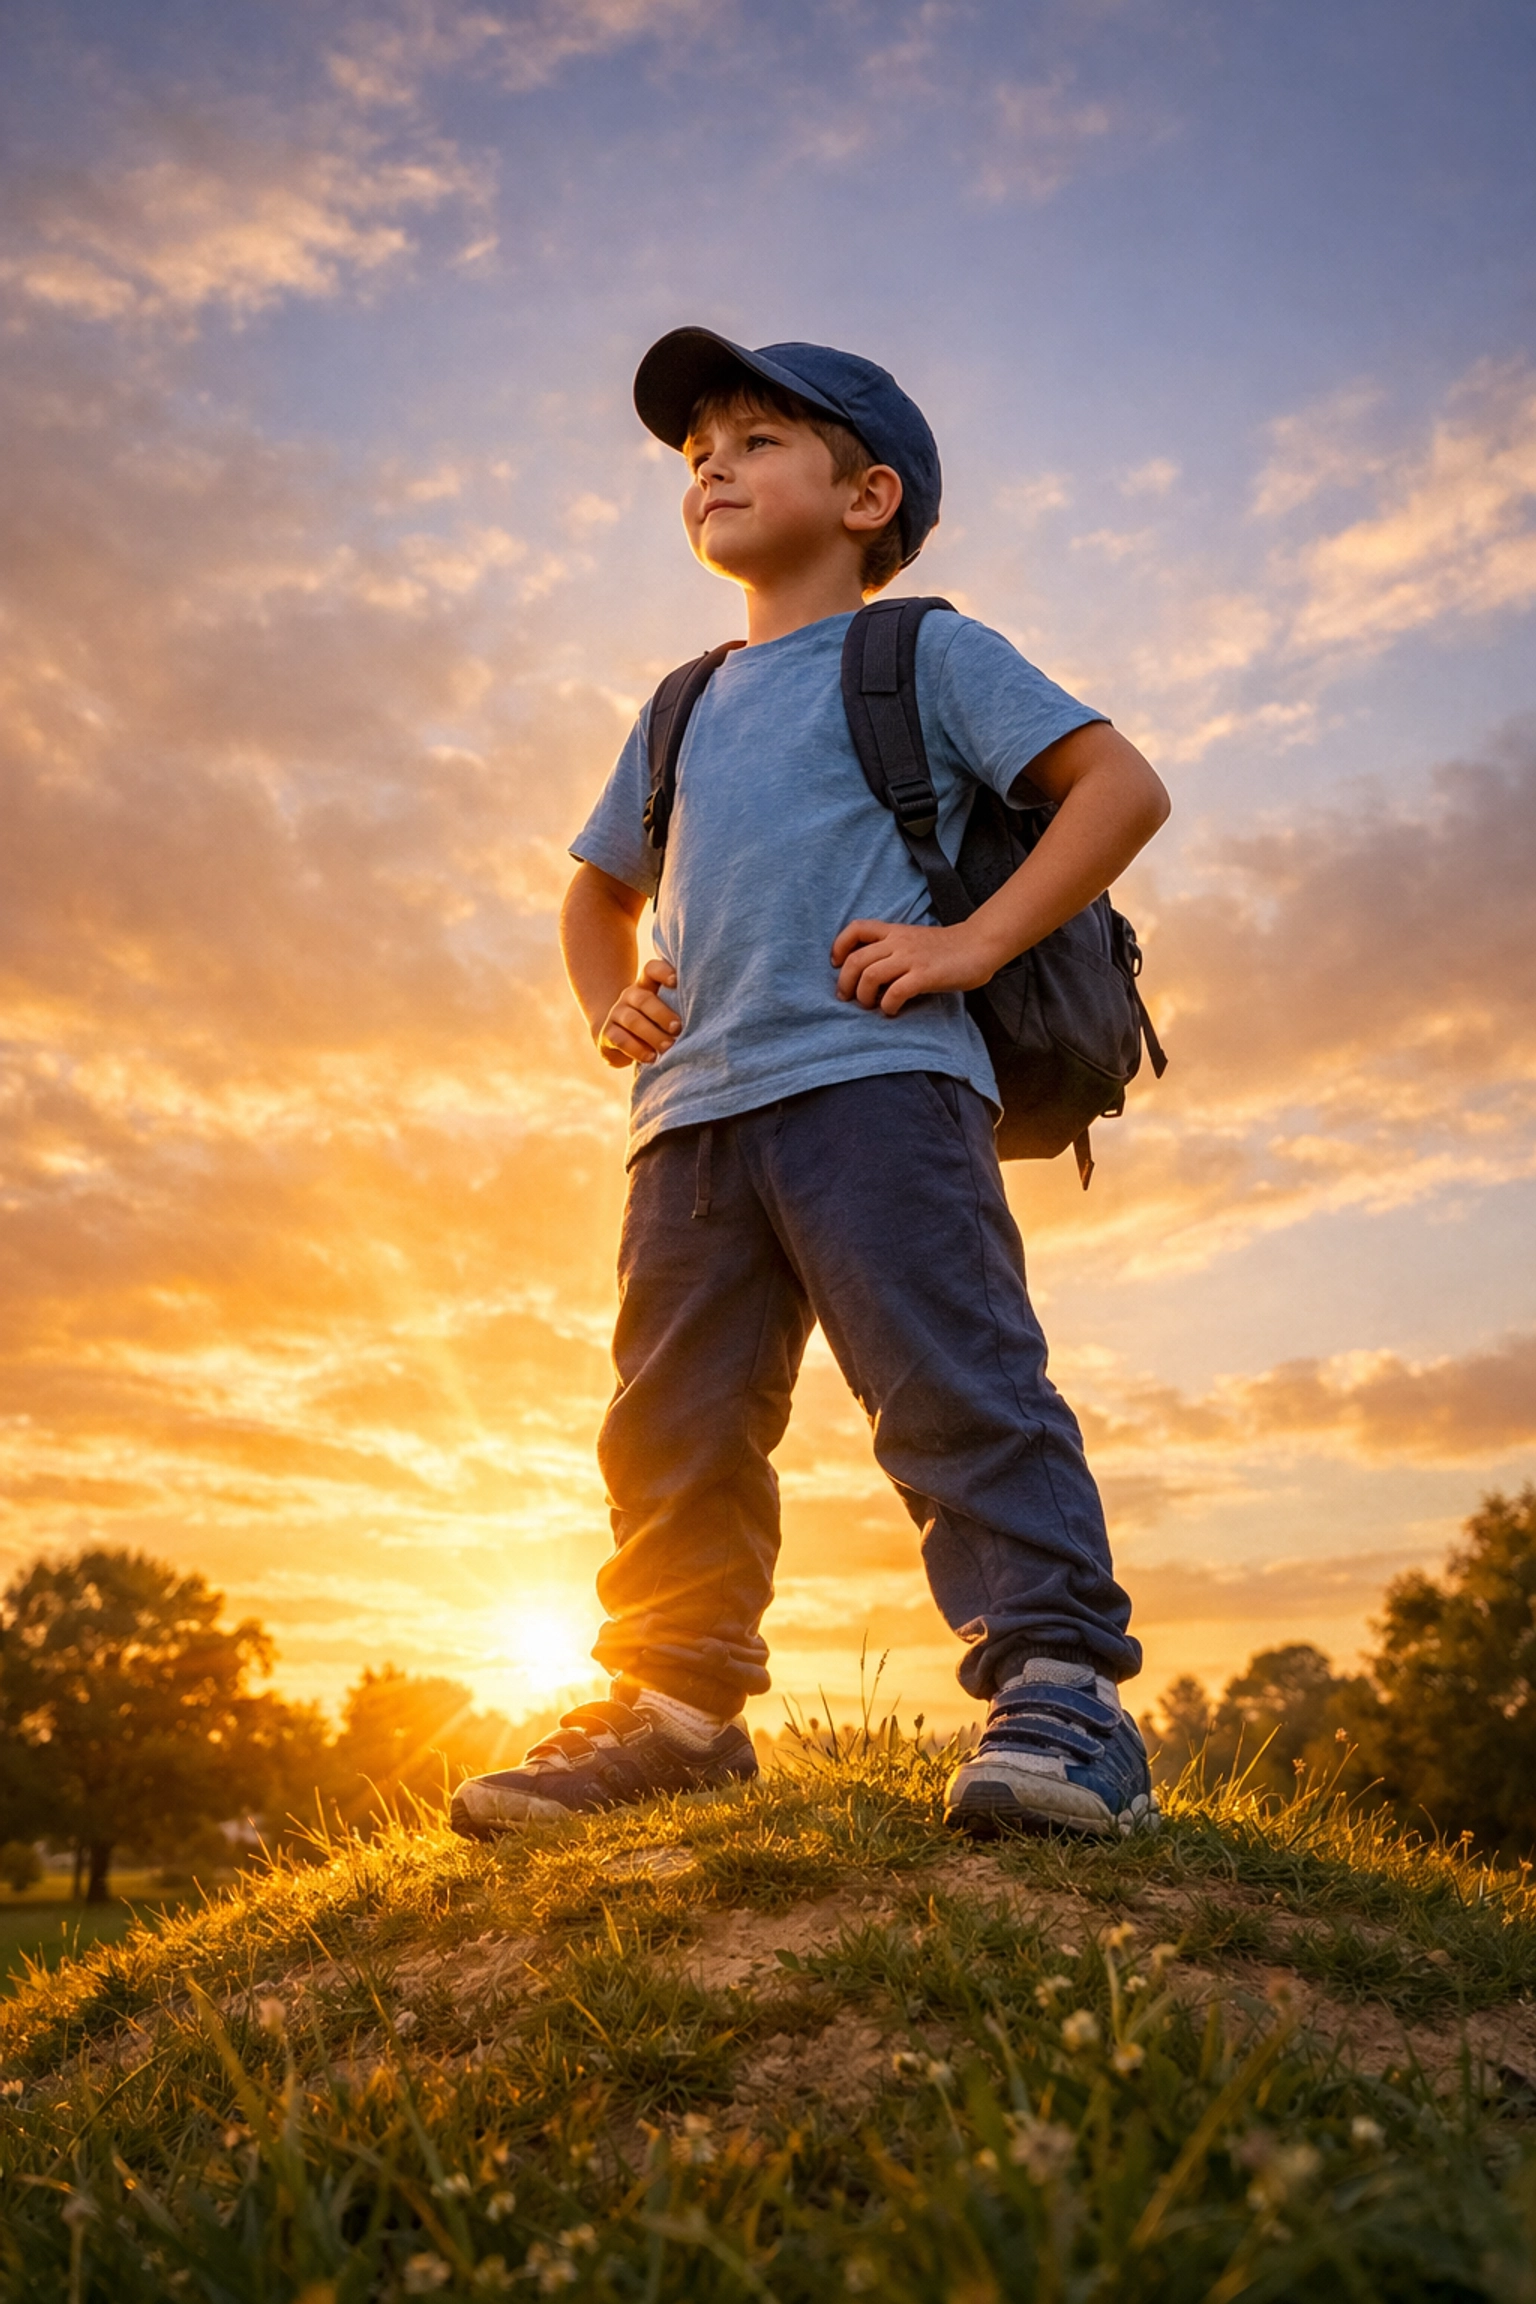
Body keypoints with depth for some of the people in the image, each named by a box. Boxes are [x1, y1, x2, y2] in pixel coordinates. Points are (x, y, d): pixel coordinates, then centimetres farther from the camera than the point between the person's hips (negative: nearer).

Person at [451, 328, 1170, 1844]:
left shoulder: (924, 652, 11)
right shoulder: (681, 715, 29)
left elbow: (1123, 786, 2)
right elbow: (602, 888, 39)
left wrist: (974, 938, -9)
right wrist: (609, 1002, 17)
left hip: (873, 1074, -6)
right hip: (695, 1107, 6)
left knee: (954, 1384, -14)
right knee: (674, 1424, 5)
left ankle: (1059, 1689, -8)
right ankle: (677, 1703, 16)